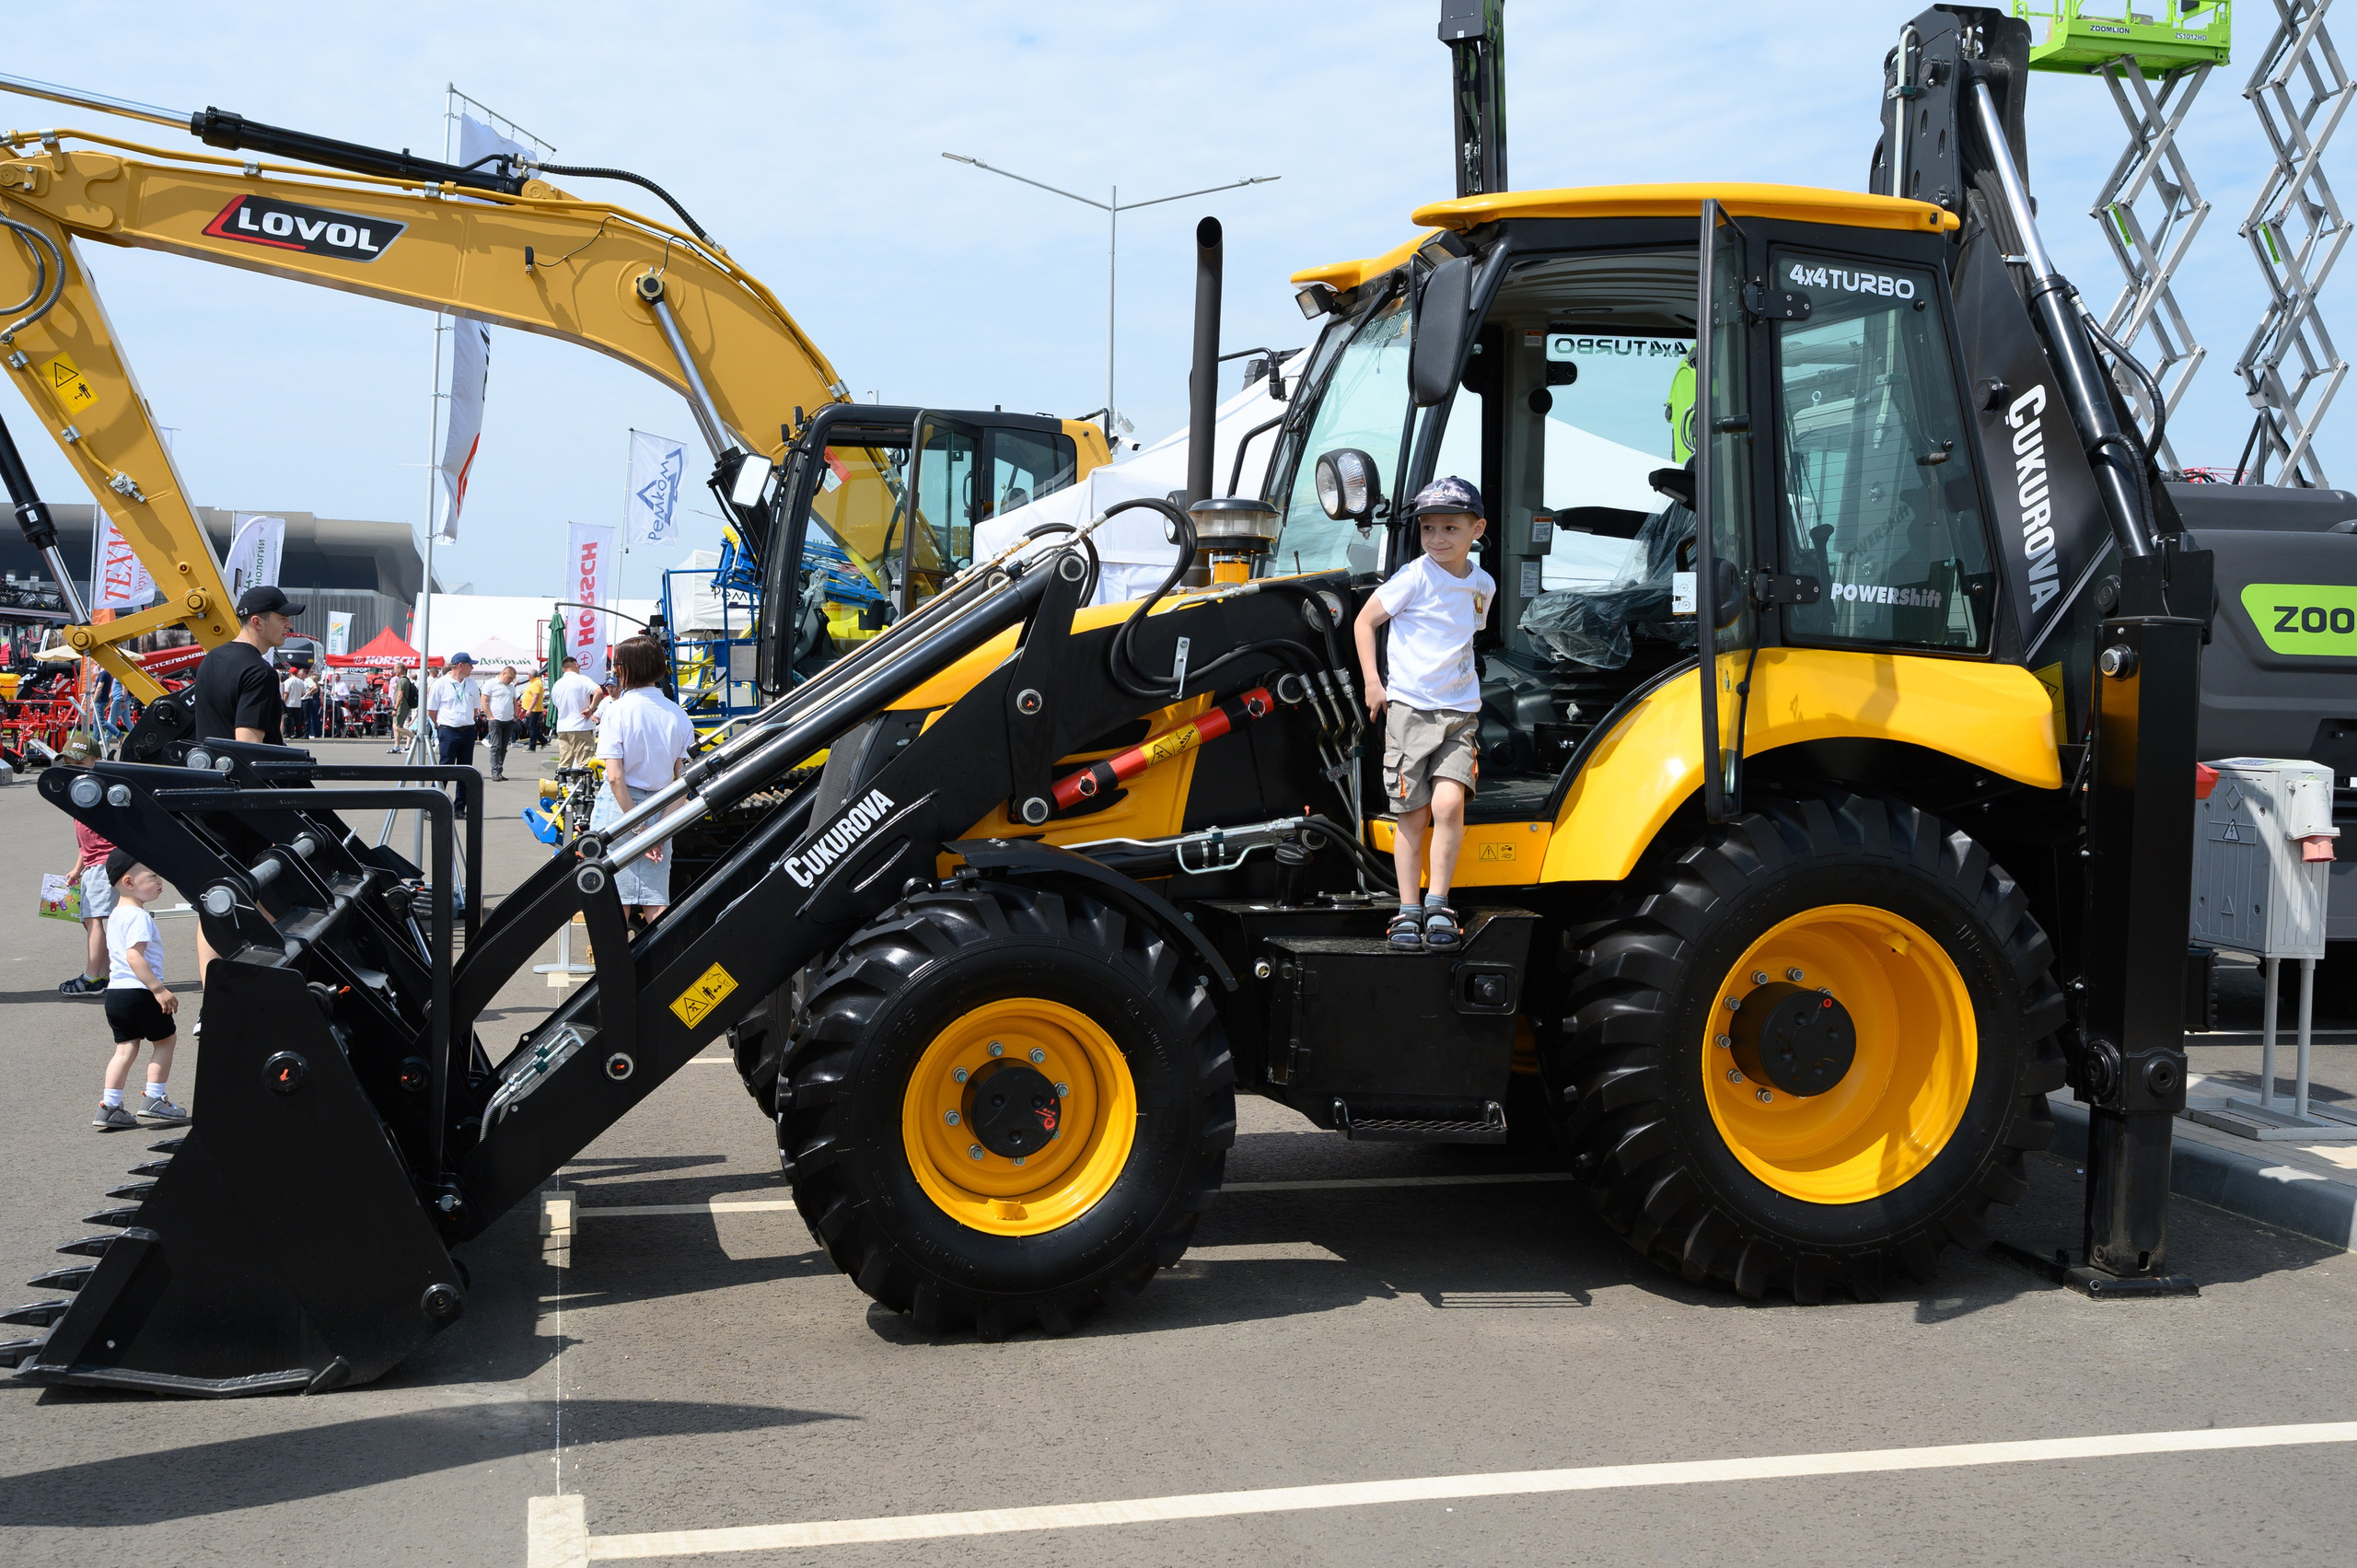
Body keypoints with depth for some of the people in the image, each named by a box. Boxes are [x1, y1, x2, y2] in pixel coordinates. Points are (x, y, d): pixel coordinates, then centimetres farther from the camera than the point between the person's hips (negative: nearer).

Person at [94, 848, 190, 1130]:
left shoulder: (116, 915, 17)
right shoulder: (138, 917, -16)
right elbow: (134, 955, -26)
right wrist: (159, 989, -28)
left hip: (115, 991, 9)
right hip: (140, 992, -9)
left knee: (125, 1048, 11)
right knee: (165, 1040, 7)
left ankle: (109, 1106, 6)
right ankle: (154, 1100, 8)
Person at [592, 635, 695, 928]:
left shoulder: (618, 710, -10)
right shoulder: (678, 715, 2)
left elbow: (616, 777, -16)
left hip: (618, 806, -3)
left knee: (617, 903, 5)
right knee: (656, 904, 4)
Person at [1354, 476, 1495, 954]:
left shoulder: (1483, 585, 9)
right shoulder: (1416, 576, -5)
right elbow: (1366, 619, 1)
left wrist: (1459, 678, 14)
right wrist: (1372, 681, -3)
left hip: (1460, 710, 2)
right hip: (1408, 706, -2)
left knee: (1449, 803, -16)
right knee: (1412, 816, 0)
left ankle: (1439, 906, -6)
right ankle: (1408, 913, 10)